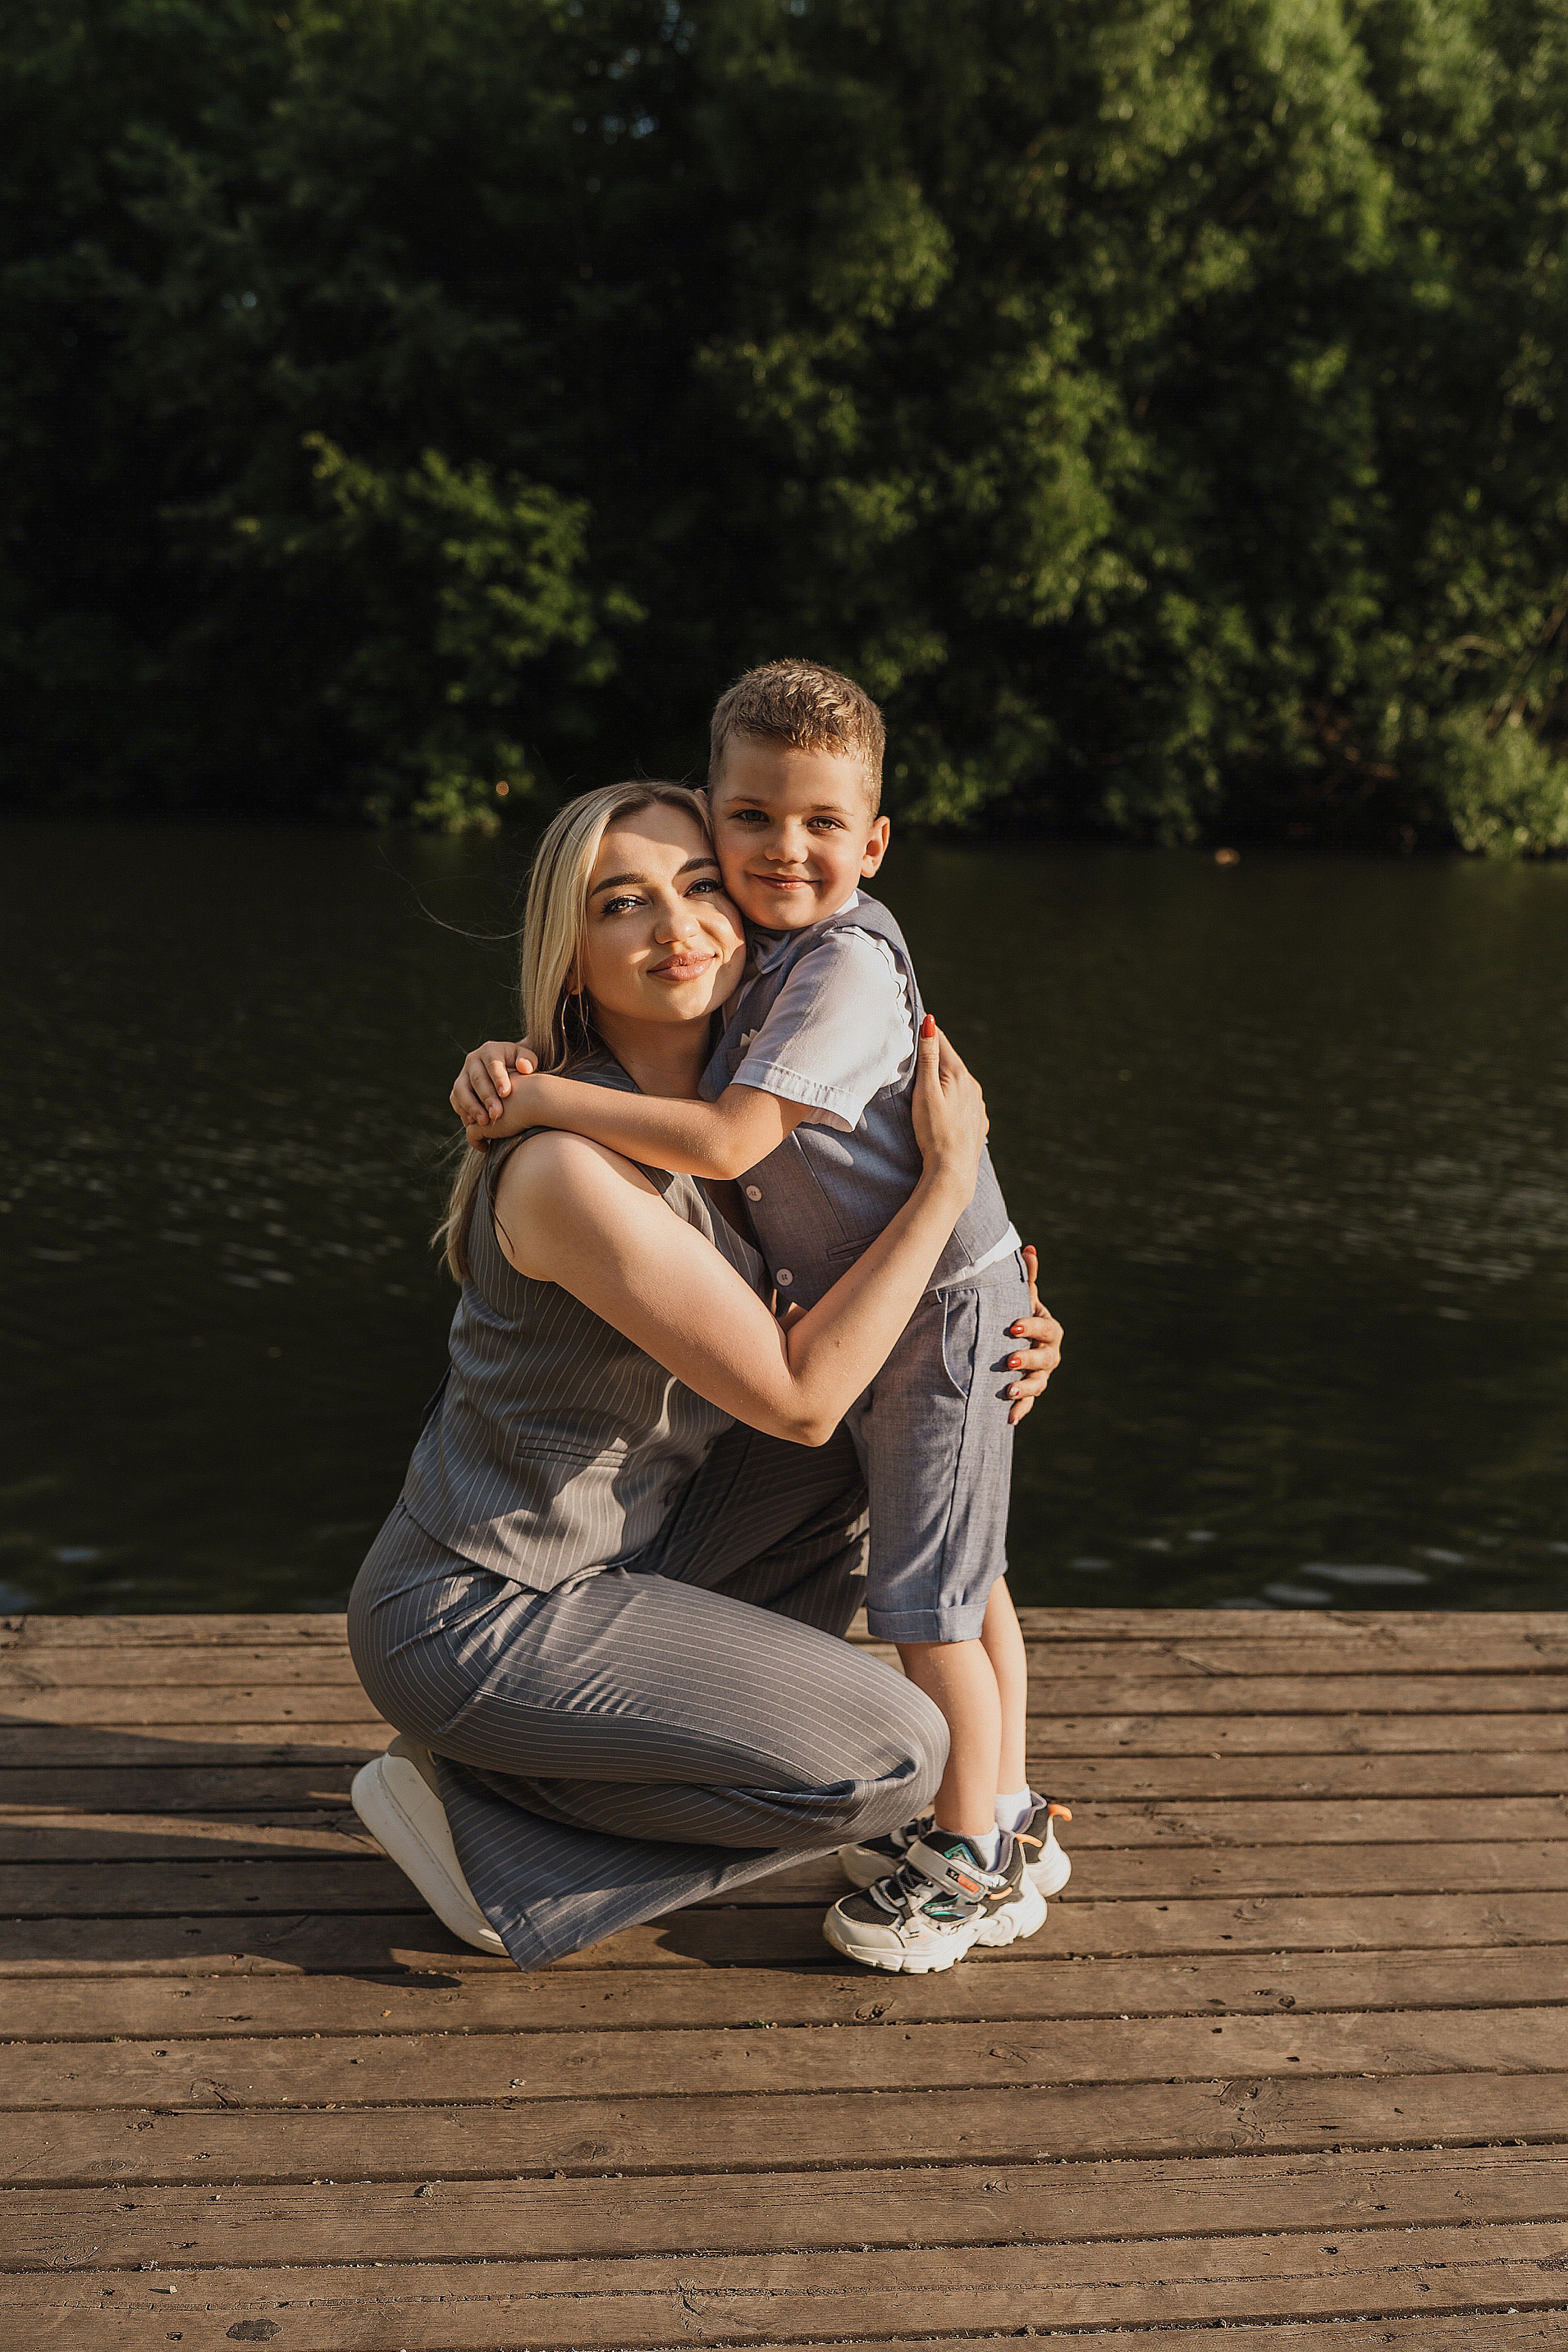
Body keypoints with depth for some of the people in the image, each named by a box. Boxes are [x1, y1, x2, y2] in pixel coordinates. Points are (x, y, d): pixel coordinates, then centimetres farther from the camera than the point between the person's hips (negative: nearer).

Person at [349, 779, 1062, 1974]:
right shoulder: (575, 1166, -27)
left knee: (859, 1471, 18)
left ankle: (634, 1756, 16)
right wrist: (950, 1175, -17)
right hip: (475, 1624, -9)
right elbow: (795, 1396, -22)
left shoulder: (703, 1105, 1)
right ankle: (479, 1806, 0)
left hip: (579, 1561, 9)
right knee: (901, 1755, -9)